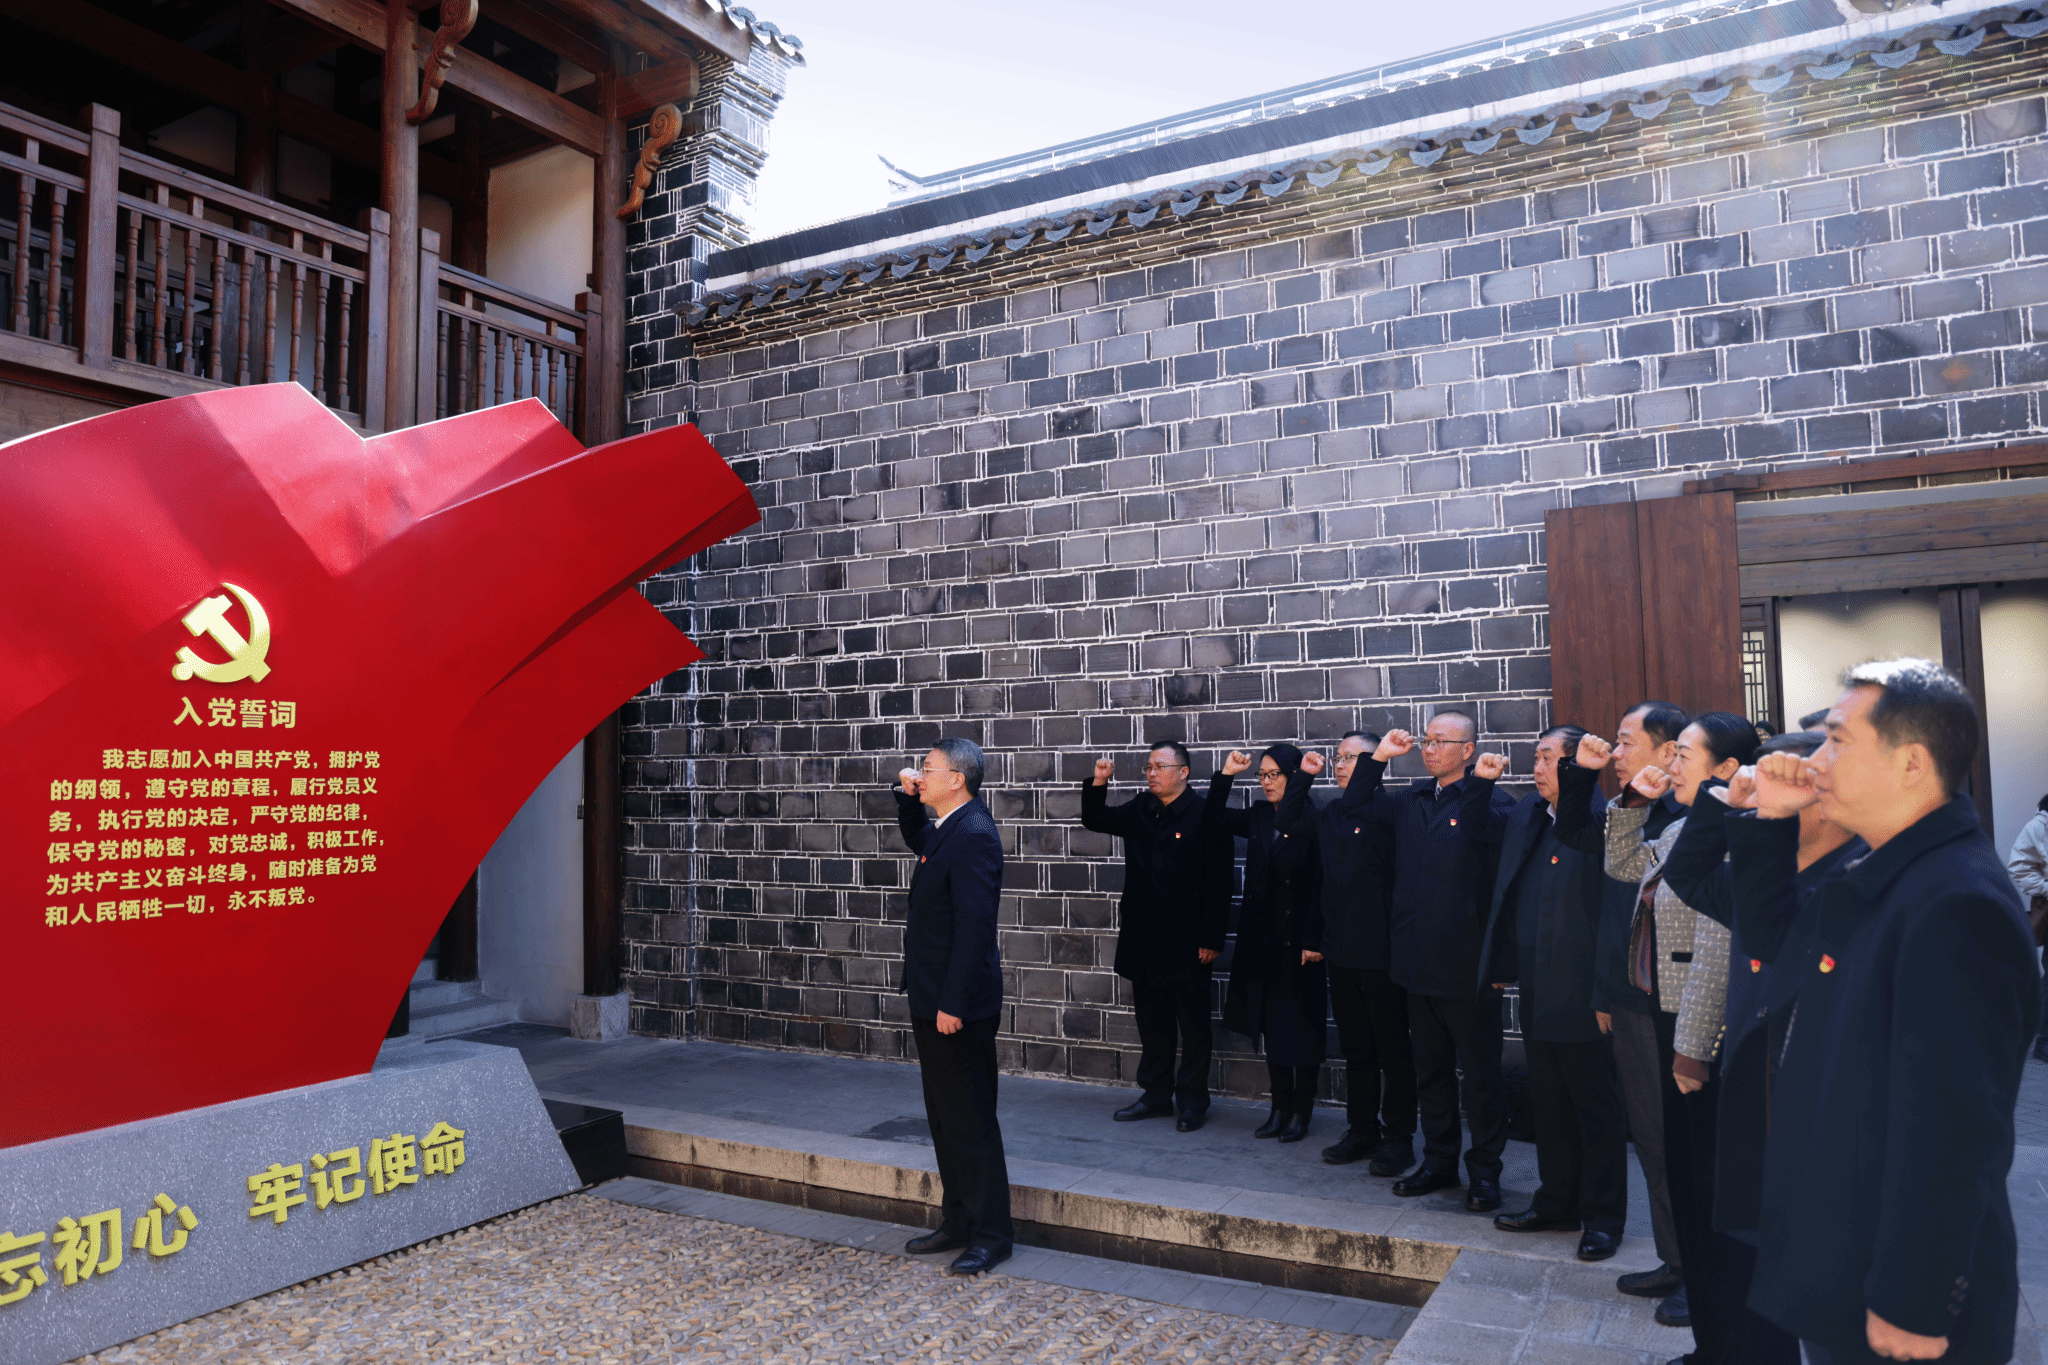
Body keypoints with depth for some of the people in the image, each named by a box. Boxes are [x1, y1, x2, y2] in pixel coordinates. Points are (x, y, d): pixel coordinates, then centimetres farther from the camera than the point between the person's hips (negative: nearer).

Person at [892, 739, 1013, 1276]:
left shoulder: (973, 836, -20)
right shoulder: (945, 829, 10)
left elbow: (974, 925, -24)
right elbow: (917, 839, 35)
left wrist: (952, 1004, -24)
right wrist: (907, 796, 15)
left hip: (959, 1006, -10)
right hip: (933, 1000, 10)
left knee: (971, 1120, -1)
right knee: (944, 1116, 17)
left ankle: (991, 1234, 10)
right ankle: (958, 1222, 28)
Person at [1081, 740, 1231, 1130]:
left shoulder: (1204, 816, -10)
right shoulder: (1138, 811, 9)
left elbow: (1218, 884, -12)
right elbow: (1095, 819, 20)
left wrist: (1211, 939, -14)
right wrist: (1098, 783, 2)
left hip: (1186, 944, -6)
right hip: (1143, 940, 6)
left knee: (1193, 1025, 6)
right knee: (1152, 1022, 15)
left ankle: (1191, 1101, 17)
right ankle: (1156, 1095, 26)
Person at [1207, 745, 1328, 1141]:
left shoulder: (1312, 822, -12)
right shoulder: (1258, 817, 5)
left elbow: (1319, 885, -13)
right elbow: (1213, 823, 6)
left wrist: (1313, 941, -15)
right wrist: (1226, 776, -4)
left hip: (1298, 941, -6)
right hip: (1261, 940, 6)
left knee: (1301, 1027, 5)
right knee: (1271, 1024, 12)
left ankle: (1301, 1112, 17)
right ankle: (1280, 1107, 23)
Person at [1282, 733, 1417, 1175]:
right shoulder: (1330, 815, 10)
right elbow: (1285, 821, 16)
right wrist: (1304, 775, 9)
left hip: (1381, 952, -7)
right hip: (1340, 951, 7)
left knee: (1393, 1050, 5)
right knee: (1355, 1048, 16)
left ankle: (1398, 1137, 17)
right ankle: (1362, 1131, 28)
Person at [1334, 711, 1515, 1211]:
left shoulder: (1489, 800, -8)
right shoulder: (1412, 801, 10)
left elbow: (1484, 832, -29)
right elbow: (1354, 804, 9)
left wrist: (1480, 781, -42)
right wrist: (1380, 757, 1)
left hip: (1466, 965, -6)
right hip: (1418, 960, 6)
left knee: (1479, 1073, 5)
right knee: (1430, 1070, 17)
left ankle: (1485, 1170, 18)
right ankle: (1438, 1160, 29)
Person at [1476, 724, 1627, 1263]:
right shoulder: (1526, 815, 9)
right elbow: (1505, 892, 14)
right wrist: (1501, 965, 12)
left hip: (1584, 994, -8)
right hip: (1538, 992, 8)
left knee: (1597, 1109, 7)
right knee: (1548, 1104, 18)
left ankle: (1603, 1218, 21)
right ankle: (1557, 1204, 33)